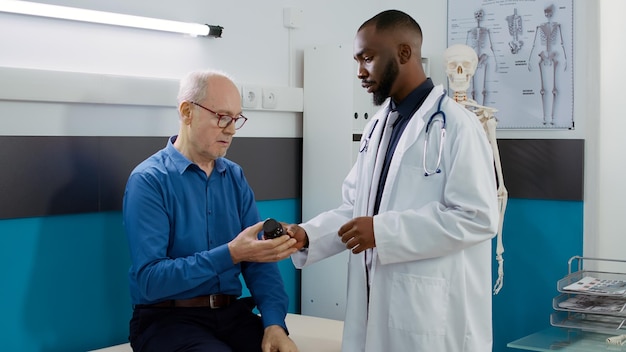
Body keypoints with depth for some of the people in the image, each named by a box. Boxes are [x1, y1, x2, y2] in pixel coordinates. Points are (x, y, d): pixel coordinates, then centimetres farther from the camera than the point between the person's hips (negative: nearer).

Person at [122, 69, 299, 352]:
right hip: (168, 319, -5)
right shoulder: (148, 181, -10)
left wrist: (274, 322, -12)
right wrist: (230, 254, -25)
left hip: (232, 313, 5)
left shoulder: (235, 177, 8)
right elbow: (149, 279, -18)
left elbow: (258, 259, 3)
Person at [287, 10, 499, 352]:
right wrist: (307, 236, -3)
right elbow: (354, 207, 13)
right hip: (374, 303, 7)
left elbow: (478, 217, -19)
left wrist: (384, 230, -21)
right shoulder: (377, 126, 13)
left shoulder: (456, 125, -11)